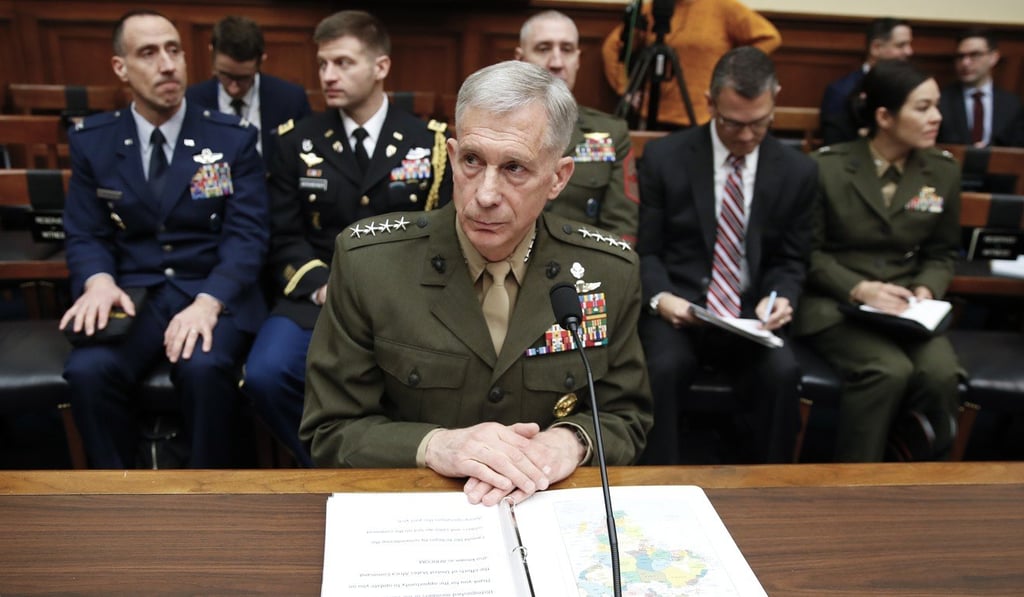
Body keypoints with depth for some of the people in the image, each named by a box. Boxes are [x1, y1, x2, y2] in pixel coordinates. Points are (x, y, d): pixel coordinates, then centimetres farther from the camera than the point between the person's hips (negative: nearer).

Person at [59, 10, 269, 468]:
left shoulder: (234, 138, 2)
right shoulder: (91, 141, 8)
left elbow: (247, 235, -6)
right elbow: (85, 235, 8)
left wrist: (208, 302, -24)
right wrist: (100, 280, -17)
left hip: (217, 294, -2)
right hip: (132, 293, 2)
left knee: (204, 368, -33)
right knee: (87, 371, -27)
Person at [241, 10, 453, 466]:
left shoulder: (430, 142, 7)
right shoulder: (296, 142, 10)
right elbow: (284, 238, 7)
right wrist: (323, 287, -12)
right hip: (317, 296, 2)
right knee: (264, 376, -26)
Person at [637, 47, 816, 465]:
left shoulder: (797, 171, 5)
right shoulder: (664, 157, 0)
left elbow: (791, 261, 11)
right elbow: (645, 250, 2)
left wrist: (779, 297, -11)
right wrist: (661, 297, -19)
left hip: (752, 314, 2)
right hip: (678, 307, -1)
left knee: (782, 373, -28)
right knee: (663, 369, -31)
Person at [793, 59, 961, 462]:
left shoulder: (944, 171, 8)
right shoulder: (828, 167, -5)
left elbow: (942, 253, 15)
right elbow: (809, 251, -4)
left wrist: (926, 290, -7)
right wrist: (859, 289, -18)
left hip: (905, 305, 4)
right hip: (834, 303, -4)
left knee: (941, 373, -25)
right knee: (890, 370, -29)